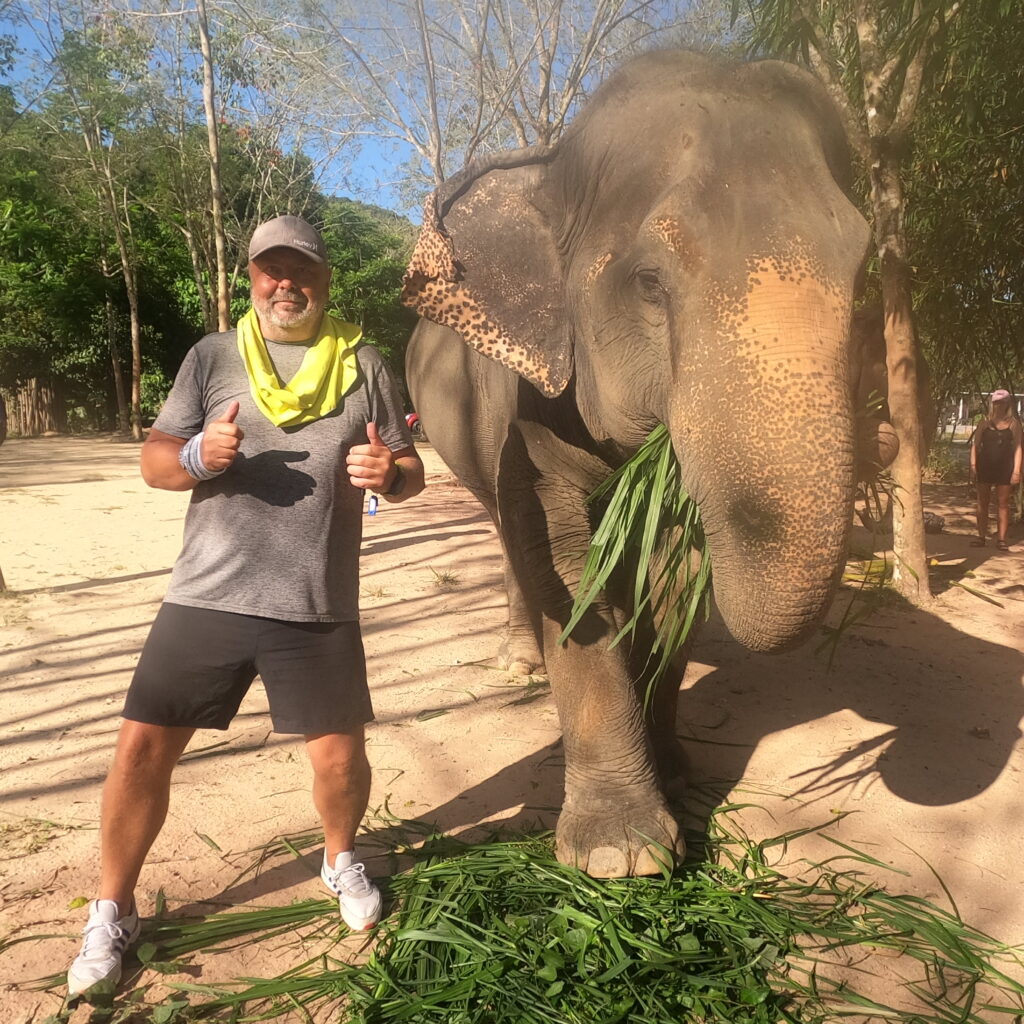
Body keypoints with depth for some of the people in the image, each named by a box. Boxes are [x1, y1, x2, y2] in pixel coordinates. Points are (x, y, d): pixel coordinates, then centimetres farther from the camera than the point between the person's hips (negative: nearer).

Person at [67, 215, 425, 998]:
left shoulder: (364, 365, 7)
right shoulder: (213, 356, 7)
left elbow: (411, 471, 8)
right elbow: (155, 463, 4)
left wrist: (389, 473, -17)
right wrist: (198, 455, -19)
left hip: (319, 607, 0)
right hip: (207, 597, 1)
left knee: (340, 755, 5)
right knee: (143, 744, 2)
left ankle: (342, 860, 38)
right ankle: (112, 912, 26)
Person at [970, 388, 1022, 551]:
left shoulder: (1013, 423, 4)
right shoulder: (985, 422, 7)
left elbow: (1017, 447, 0)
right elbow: (975, 445, 7)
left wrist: (1016, 470, -7)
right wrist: (973, 465, -4)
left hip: (1004, 467, -1)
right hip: (985, 466, 1)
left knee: (1003, 503, 0)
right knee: (982, 502, 4)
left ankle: (1001, 539, 4)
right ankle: (981, 537, 10)